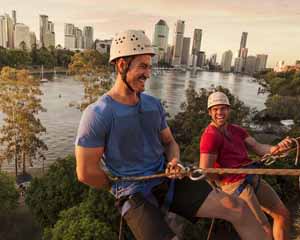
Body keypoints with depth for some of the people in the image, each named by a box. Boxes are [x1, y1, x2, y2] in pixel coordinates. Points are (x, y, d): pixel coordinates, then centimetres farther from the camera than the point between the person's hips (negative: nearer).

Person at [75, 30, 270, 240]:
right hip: (135, 196, -5)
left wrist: (173, 161, -8)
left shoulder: (154, 104, 5)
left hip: (167, 180, 5)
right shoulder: (98, 114, -14)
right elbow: (86, 172, -11)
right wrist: (124, 189, 0)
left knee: (239, 208, -6)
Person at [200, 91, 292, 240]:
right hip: (236, 185, -9)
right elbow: (205, 173, -20)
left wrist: (276, 148, -18)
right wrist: (227, 181, -4)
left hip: (254, 179, 9)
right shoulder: (210, 136, -15)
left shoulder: (237, 130, 15)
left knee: (283, 214, 17)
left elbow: (258, 147, 3)